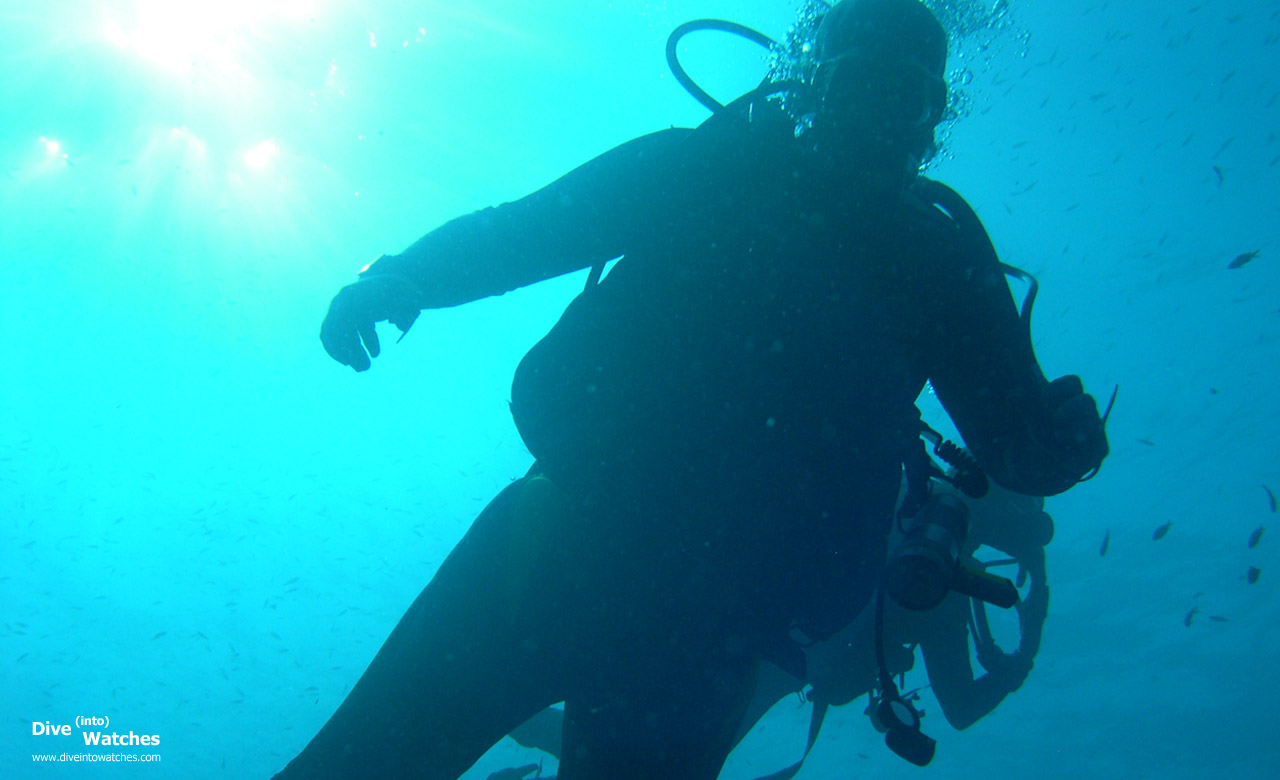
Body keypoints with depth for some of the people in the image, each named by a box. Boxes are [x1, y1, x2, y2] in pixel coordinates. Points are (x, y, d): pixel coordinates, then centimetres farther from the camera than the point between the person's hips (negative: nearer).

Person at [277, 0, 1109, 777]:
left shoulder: (939, 261, 7)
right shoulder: (708, 169, 6)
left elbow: (1020, 445, 7)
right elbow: (520, 230, 3)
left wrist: (1065, 436, -11)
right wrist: (396, 279, -11)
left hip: (712, 625, 0)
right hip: (563, 542, 0)